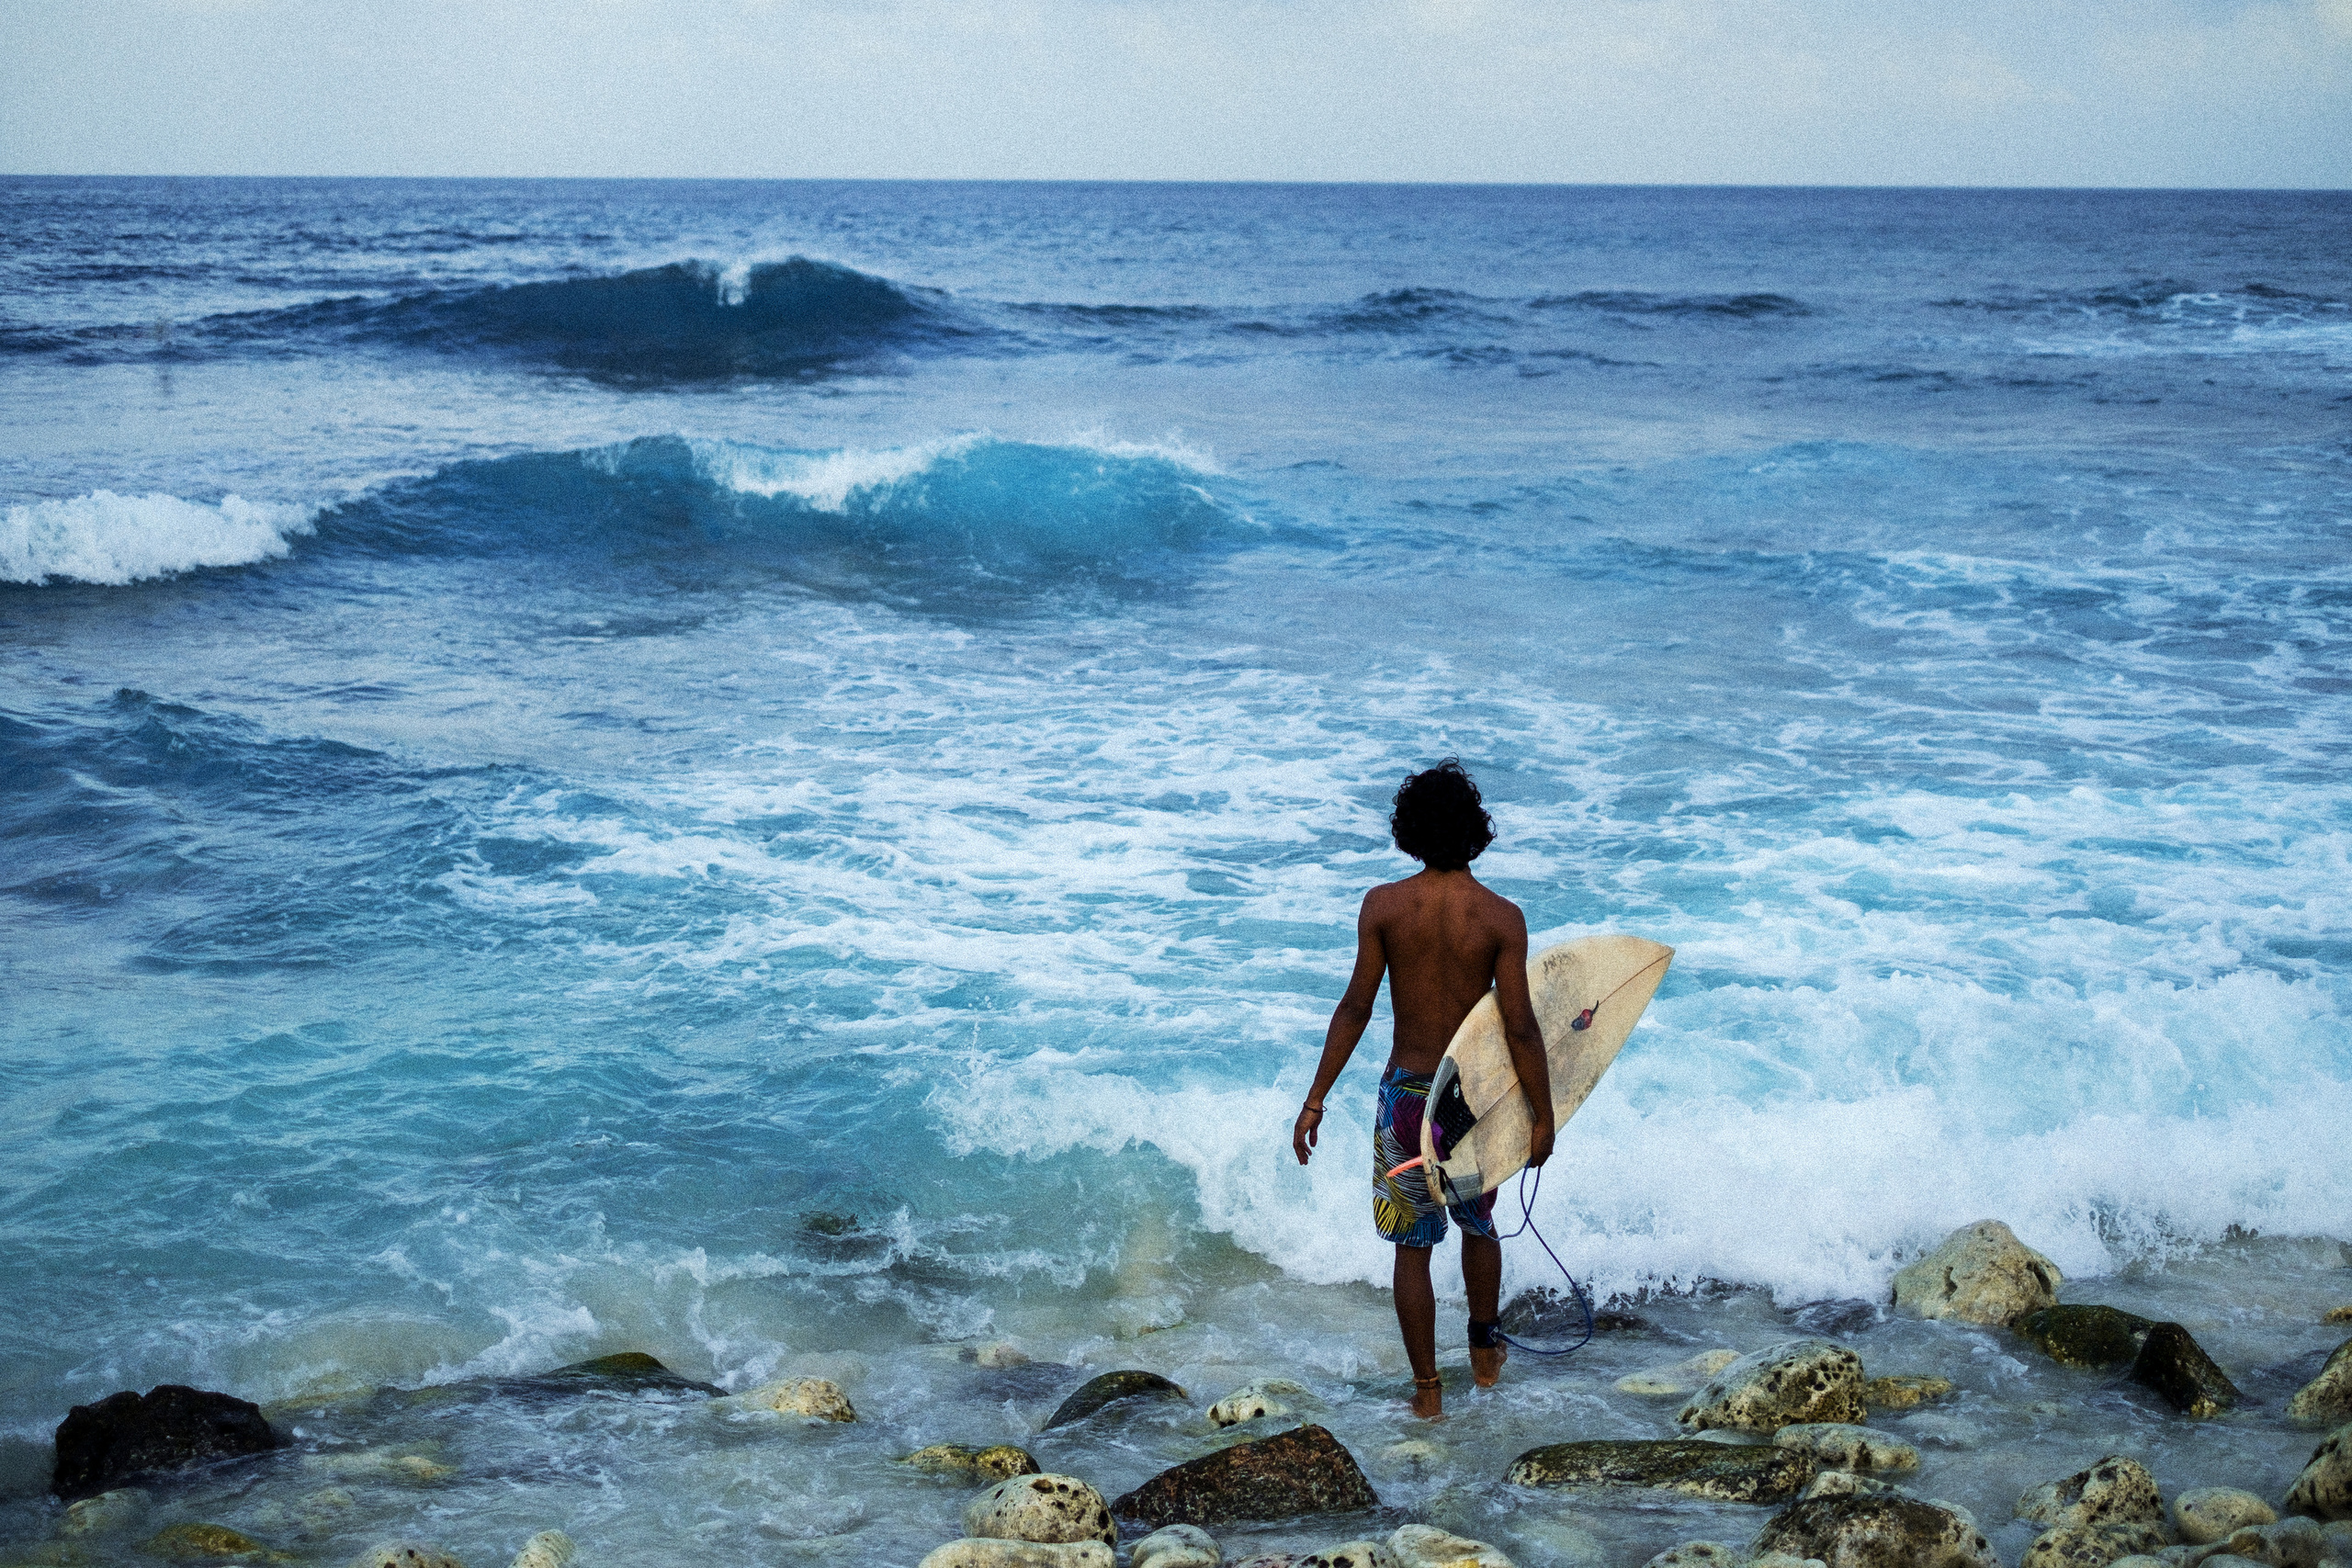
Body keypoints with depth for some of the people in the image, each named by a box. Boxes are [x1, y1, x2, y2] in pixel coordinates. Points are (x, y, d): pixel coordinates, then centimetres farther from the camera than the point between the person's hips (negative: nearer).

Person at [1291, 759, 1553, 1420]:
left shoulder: (1383, 905, -10)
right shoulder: (1501, 917, -12)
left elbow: (1356, 1007, -10)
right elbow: (1520, 1027, -13)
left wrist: (1314, 1103, -4)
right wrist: (1542, 1117, -4)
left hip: (1407, 1098, -1)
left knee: (1412, 1246, 11)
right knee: (1478, 1223, 26)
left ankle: (1427, 1388, 16)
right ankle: (1485, 1351, 42)